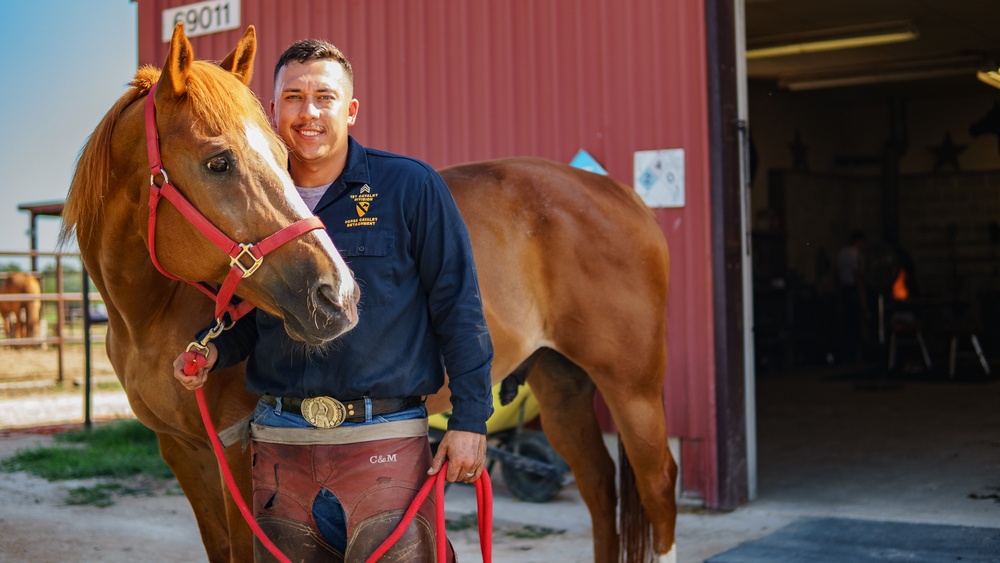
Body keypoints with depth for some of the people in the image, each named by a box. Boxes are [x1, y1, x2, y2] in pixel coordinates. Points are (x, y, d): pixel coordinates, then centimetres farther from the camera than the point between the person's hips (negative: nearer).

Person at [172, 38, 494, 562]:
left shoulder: (412, 188, -3)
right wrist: (213, 351, -4)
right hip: (279, 445, 4)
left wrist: (470, 419, -5)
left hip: (385, 442, -3)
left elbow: (458, 308, -2)